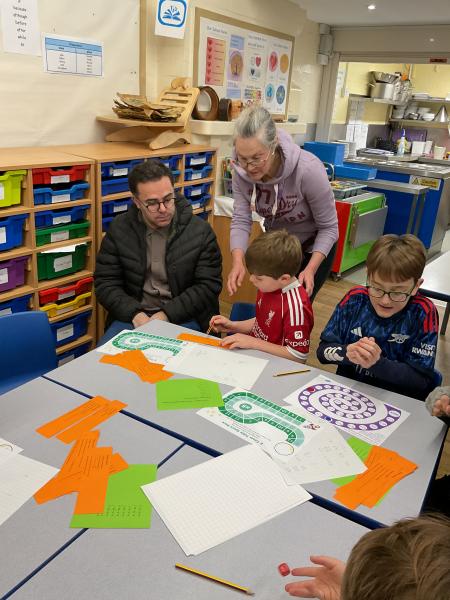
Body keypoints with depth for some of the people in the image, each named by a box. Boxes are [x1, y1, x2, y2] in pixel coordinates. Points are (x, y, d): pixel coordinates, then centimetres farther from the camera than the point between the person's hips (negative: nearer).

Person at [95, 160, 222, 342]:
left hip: (183, 317, -1)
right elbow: (105, 283, 2)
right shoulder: (119, 229, 1)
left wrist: (167, 314, -15)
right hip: (133, 315, 1)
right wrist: (135, 314, -15)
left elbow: (209, 286, -5)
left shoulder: (200, 231, -4)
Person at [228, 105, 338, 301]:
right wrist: (237, 262, -37)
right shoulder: (241, 170, -22)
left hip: (315, 246, -4)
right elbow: (240, 220, -20)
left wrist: (310, 270, -34)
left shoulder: (308, 169, -34)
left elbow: (328, 227, -24)